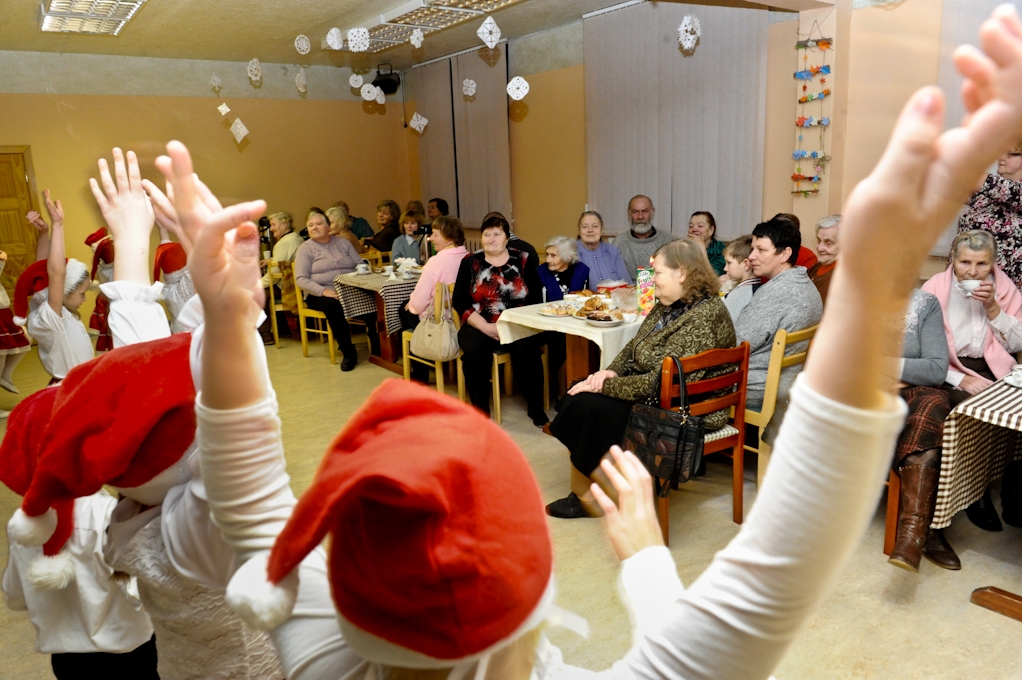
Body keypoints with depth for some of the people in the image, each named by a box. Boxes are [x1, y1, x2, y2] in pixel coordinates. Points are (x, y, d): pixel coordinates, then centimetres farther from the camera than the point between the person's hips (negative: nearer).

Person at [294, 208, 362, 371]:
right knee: (333, 305, -37)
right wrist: (324, 291, -20)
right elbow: (301, 279, -5)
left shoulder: (343, 243, 17)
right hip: (320, 295, -3)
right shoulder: (306, 249, 5)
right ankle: (348, 352, -26)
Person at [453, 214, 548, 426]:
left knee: (526, 352, -30)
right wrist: (485, 327, -12)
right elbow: (460, 302, 1)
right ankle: (480, 411, -13)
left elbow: (536, 298, 1)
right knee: (474, 353, -30)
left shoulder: (523, 260, 7)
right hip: (480, 327, 1)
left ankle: (537, 409, -11)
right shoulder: (470, 262, 7)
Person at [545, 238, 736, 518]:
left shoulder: (702, 319, -25)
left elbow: (657, 383, -28)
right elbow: (634, 346, 14)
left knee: (592, 408, -18)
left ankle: (585, 495, 5)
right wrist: (611, 372, -5)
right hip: (649, 390, 10)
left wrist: (604, 385, -19)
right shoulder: (668, 305, 5)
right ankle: (582, 491, 2)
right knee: (578, 397, -6)